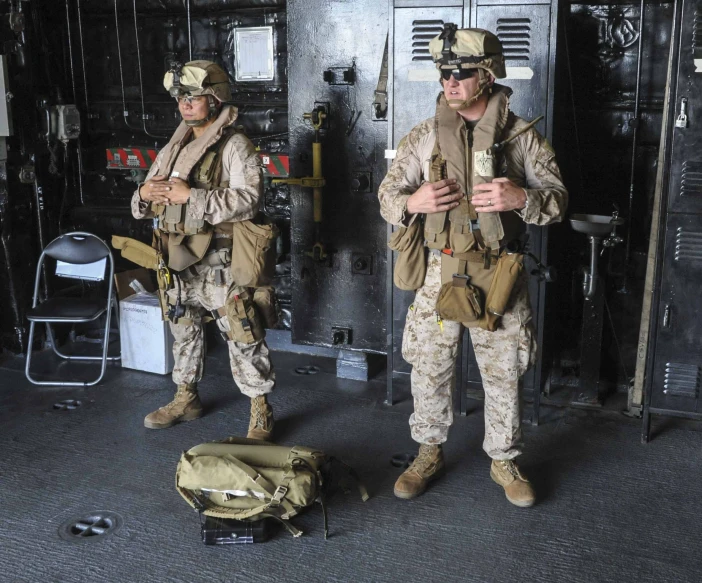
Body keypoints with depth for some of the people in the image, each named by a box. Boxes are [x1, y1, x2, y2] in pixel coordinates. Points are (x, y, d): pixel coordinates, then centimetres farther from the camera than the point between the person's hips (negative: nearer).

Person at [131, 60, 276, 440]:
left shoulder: (234, 146, -8)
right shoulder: (173, 149, 14)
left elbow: (247, 199, -23)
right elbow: (143, 207, 17)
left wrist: (191, 196, -25)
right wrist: (144, 195, -8)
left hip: (219, 266, -7)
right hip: (177, 263, 7)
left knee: (242, 339, -3)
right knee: (183, 332, 19)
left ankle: (261, 412, 8)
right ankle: (186, 398, 36)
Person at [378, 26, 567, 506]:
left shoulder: (522, 137, -1)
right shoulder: (424, 137, 2)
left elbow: (558, 199, 1)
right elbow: (388, 196, 6)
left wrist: (522, 198, -21)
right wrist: (411, 202, -18)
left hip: (500, 275, -1)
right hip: (441, 272, 1)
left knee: (504, 374, 9)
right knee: (429, 368, 9)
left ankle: (505, 460, 29)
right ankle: (430, 453, 30)